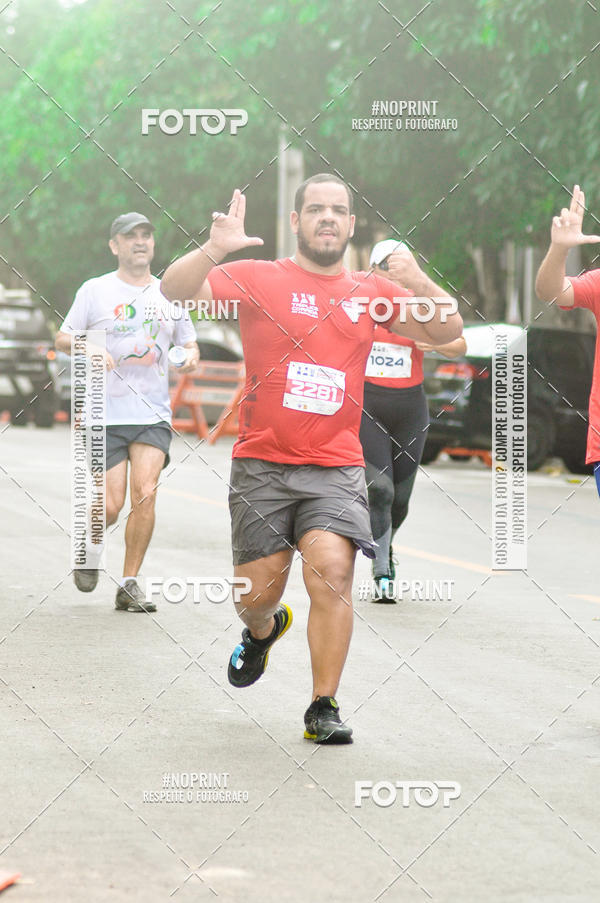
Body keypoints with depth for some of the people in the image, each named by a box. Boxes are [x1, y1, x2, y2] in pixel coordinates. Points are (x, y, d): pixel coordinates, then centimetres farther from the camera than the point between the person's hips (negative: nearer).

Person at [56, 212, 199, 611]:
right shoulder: (95, 291, 3)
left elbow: (189, 344, 20)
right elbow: (63, 338, 5)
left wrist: (191, 356, -4)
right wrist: (88, 349, -17)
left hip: (154, 415, 2)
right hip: (105, 413, -2)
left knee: (144, 493, -15)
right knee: (110, 506, -7)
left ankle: (130, 585, -5)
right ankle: (88, 551, 27)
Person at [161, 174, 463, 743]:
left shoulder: (369, 292, 10)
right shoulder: (258, 279, 2)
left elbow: (446, 331, 7)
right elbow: (176, 290, -9)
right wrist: (213, 250, -29)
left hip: (335, 467, 1)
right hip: (262, 464, -1)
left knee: (332, 569, -20)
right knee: (257, 592, 3)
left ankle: (324, 708, -11)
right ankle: (263, 631, 42)